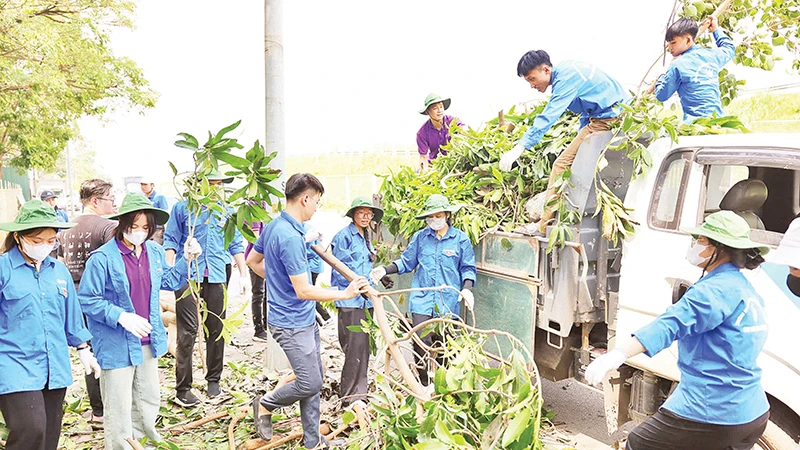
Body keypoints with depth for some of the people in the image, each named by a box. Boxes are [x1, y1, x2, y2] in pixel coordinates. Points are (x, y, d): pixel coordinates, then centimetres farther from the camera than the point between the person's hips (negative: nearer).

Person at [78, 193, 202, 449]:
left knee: (149, 400, 21)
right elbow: (87, 300, -14)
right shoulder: (103, 258, -16)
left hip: (148, 341, 7)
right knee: (119, 409, 4)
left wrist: (187, 259, 4)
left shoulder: (155, 252, 2)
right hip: (117, 345, -6)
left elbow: (169, 281, 17)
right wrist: (121, 317, -23)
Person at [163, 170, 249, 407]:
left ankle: (214, 379, 26)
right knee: (187, 331, -7)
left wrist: (243, 275, 12)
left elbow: (236, 244, 15)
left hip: (217, 275, 4)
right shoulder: (183, 208, 1)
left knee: (216, 329, 10)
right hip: (187, 274, -3)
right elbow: (171, 240, 2)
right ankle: (183, 389, 1)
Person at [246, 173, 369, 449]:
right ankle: (265, 404, 23)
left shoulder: (273, 226, 7)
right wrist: (345, 294, -19)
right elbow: (303, 291, -25)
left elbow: (253, 261, 20)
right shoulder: (291, 237, -24)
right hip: (292, 323, -10)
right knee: (310, 384, -2)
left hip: (306, 320, 10)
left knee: (315, 380, 14)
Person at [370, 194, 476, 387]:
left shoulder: (461, 239, 1)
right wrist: (386, 270, 0)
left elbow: (468, 268, 6)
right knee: (421, 344, -6)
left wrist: (467, 288, -11)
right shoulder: (420, 237, 5)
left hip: (448, 303, -1)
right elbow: (407, 262, 13)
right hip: (422, 300, 1)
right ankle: (424, 385, 10)